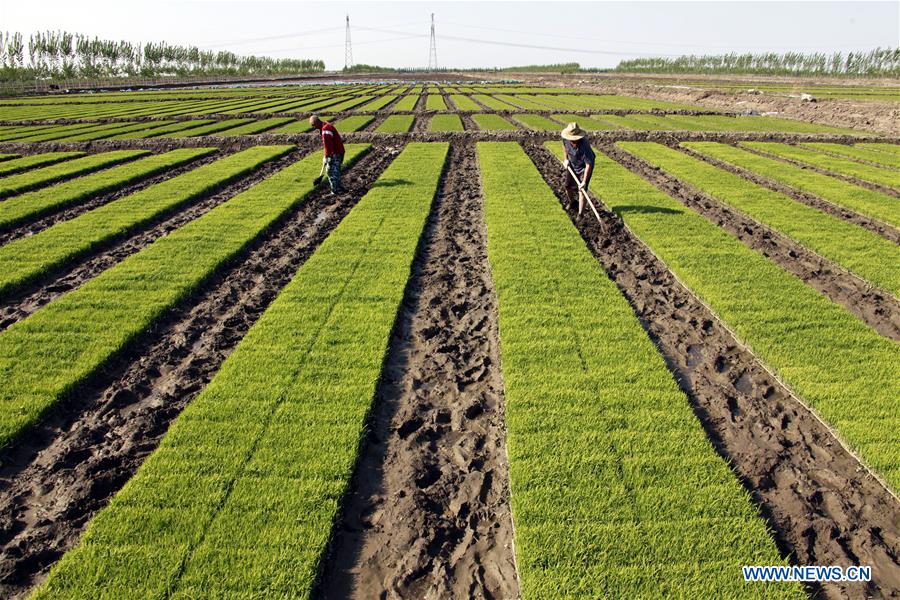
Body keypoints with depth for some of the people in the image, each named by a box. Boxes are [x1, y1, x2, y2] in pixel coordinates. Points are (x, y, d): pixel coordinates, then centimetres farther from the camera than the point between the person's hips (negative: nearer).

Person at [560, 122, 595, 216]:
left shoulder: (584, 145, -39)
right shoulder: (566, 139, -22)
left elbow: (589, 164, -35)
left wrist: (584, 181, -36)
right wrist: (566, 159, 3)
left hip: (584, 167, -6)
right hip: (572, 165, 6)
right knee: (568, 187, 16)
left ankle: (580, 214, -10)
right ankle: (571, 202, 46)